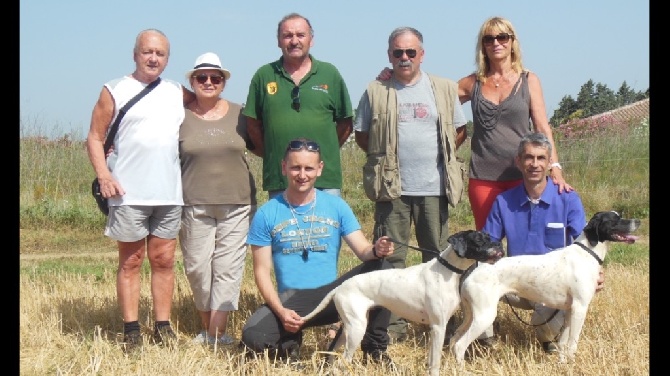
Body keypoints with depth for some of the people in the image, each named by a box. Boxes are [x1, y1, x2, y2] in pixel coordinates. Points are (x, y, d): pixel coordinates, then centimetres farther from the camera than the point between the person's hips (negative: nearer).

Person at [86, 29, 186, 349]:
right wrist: (103, 174, -14)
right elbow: (95, 137, -1)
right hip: (129, 194, -3)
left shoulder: (177, 92, 13)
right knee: (131, 261, 3)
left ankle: (163, 327, 12)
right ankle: (131, 330, 6)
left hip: (170, 193, 4)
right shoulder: (115, 91, 2)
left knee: (163, 260, 6)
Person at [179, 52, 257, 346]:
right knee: (197, 267, 1)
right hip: (194, 205, 0)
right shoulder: (181, 117, 4)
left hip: (236, 203, 1)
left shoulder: (239, 114, 7)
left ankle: (217, 334, -3)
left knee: (228, 267, -4)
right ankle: (207, 328, 15)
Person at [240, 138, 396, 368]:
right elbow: (262, 271, -2)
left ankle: (375, 348, -6)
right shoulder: (267, 214, -1)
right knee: (252, 336, -31)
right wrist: (281, 311, -18)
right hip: (290, 299, -1)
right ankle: (289, 343, 7)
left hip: (333, 295, 2)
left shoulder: (336, 206, 4)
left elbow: (363, 250, -3)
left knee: (382, 269, -23)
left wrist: (377, 250, -29)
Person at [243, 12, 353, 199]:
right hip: (278, 179, 0)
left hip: (325, 178, 0)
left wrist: (326, 151, 5)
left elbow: (345, 123, 11)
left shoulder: (330, 74, 6)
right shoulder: (264, 76, 6)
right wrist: (270, 154, 5)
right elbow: (253, 123, 11)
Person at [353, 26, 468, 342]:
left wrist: (441, 156, 4)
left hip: (433, 187, 1)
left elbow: (459, 131, 14)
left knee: (438, 256, 5)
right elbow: (362, 135, 11)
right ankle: (393, 324, 5)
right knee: (390, 257, 0)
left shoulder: (444, 89, 8)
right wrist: (385, 158, 3)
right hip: (391, 187, -1)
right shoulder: (375, 92, 5)